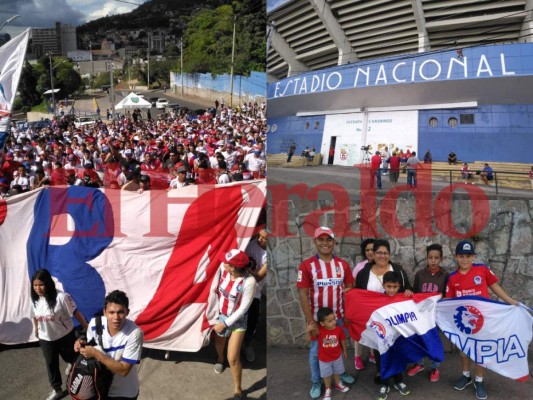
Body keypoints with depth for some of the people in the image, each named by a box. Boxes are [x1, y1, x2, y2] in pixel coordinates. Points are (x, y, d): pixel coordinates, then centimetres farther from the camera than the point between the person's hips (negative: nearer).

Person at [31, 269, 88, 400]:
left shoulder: (61, 297, -26)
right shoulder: (34, 300, -8)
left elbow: (75, 313, -20)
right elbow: (35, 317, 10)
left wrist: (88, 329, -16)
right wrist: (36, 329, 23)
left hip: (65, 336, -4)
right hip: (46, 339, 4)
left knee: (72, 359, 17)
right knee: (51, 364, 15)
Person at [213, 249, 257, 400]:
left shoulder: (249, 281, -32)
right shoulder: (223, 269, -21)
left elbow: (244, 307, -23)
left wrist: (225, 323, -17)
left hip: (237, 321, -4)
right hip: (220, 315, 4)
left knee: (233, 358, -5)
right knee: (219, 345, 28)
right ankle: (220, 358, 64)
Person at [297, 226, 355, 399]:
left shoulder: (343, 264, 0)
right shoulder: (306, 265, -12)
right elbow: (303, 294, -12)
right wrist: (310, 321, -15)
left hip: (339, 316, 3)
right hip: (317, 318, -3)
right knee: (316, 351, 11)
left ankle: (340, 373, 43)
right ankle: (316, 382, 30)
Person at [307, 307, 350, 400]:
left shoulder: (339, 329, -21)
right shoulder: (319, 330, -29)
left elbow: (342, 340, -5)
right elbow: (311, 338, -23)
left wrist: (344, 351, 9)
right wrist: (309, 331, -44)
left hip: (337, 356, 2)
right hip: (324, 359, -2)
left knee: (336, 372, 27)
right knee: (327, 375, 18)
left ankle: (338, 384, 54)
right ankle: (328, 389, 43)